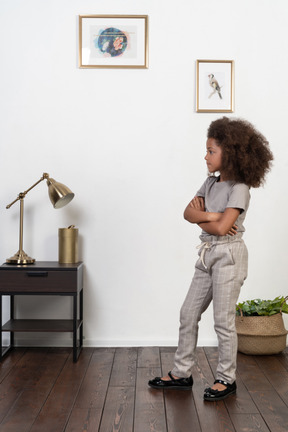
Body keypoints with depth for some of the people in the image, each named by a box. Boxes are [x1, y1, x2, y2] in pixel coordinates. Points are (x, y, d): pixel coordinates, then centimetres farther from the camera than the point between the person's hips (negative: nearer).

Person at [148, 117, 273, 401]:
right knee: (188, 314, 11)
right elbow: (188, 213, 2)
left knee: (223, 320, 1)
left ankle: (226, 379, 17)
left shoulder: (239, 189, -14)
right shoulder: (211, 182, 10)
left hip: (228, 255, -8)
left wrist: (199, 214, -7)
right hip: (208, 254, 8)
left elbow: (221, 227, -23)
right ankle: (181, 373, 22)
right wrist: (209, 216, -15)